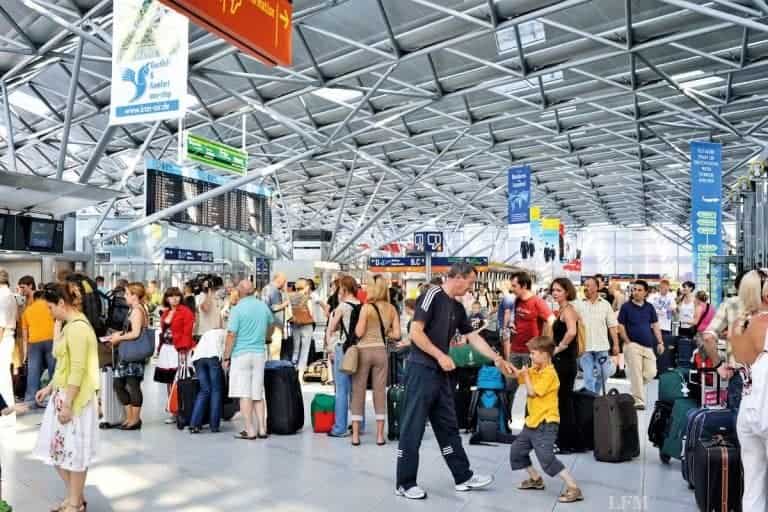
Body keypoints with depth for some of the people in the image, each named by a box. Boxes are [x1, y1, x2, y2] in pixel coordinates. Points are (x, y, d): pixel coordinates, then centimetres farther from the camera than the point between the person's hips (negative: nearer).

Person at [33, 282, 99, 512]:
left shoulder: (77, 327, -20)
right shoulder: (70, 325, 12)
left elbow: (78, 370, -22)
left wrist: (67, 404, -21)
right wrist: (50, 388, 19)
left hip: (74, 399, -10)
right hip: (62, 395, 10)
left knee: (73, 451, 4)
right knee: (57, 449, 17)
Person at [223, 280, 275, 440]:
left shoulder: (238, 309, -10)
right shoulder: (263, 305, 7)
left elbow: (231, 335, -13)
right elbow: (272, 323, 25)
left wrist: (226, 357, -5)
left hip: (241, 354, -5)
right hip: (259, 354, 5)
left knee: (244, 394, 0)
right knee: (258, 394, 12)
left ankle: (250, 431, 0)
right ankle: (262, 429, 12)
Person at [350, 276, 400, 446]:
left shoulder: (366, 307, -9)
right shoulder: (391, 309, 3)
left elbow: (359, 333, -10)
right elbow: (396, 334, 0)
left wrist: (358, 322, 8)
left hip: (364, 351, -3)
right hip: (381, 351, 3)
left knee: (358, 392, 6)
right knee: (380, 391, 8)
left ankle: (355, 435, 9)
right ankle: (380, 435, 11)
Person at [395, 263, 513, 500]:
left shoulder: (457, 307, 14)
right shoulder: (433, 295, -12)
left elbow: (474, 337, 20)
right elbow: (415, 332, -18)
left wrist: (497, 359, 18)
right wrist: (440, 355, -15)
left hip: (441, 373, 9)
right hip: (421, 370, -9)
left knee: (448, 427, 15)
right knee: (413, 428, 0)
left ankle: (463, 477, 25)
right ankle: (405, 483, 10)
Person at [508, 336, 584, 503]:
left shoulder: (549, 374, -20)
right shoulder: (534, 370, 8)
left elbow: (532, 392, -22)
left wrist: (526, 375, -12)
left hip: (546, 424, -10)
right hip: (533, 421, 10)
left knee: (547, 458, -16)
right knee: (516, 450, 19)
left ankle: (574, 489, -8)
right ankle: (536, 479, 34)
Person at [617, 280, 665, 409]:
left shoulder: (649, 307, 11)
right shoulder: (626, 307, -2)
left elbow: (655, 326, 14)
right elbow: (621, 327, -1)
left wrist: (660, 342, 6)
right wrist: (628, 342, -8)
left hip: (648, 345, 4)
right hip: (633, 345, -4)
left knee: (651, 372, 1)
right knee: (636, 373, -7)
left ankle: (636, 387, 26)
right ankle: (638, 401, -2)